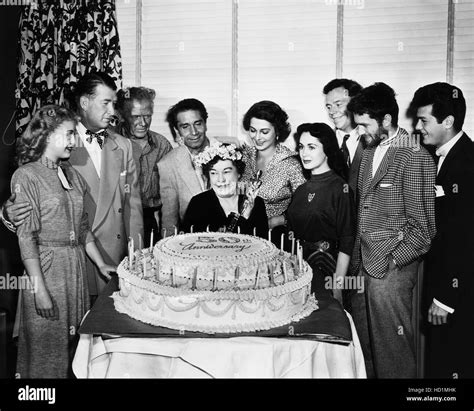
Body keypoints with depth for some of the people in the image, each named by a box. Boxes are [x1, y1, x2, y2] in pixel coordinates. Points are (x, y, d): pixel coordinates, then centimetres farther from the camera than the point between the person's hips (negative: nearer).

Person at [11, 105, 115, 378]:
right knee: (47, 346, 5)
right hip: (45, 267, -6)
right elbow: (26, 236, -14)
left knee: (73, 341, 13)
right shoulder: (26, 176, -9)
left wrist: (101, 264, 13)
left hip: (76, 267, 6)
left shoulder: (72, 174, 11)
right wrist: (39, 289, -18)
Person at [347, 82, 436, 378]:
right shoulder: (370, 151, 13)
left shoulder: (415, 157, -12)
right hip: (364, 265, 7)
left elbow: (421, 226, -11)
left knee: (392, 350, 4)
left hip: (391, 269, -7)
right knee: (365, 347, 15)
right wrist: (357, 260, 11)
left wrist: (392, 261, -13)